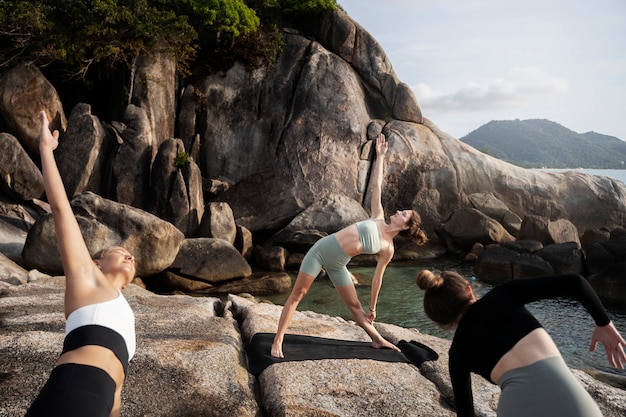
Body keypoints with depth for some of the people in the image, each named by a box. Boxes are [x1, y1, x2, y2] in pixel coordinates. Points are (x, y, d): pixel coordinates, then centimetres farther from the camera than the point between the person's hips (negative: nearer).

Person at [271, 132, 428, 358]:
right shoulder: (378, 217, -1)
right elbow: (376, 185, 2)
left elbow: (377, 277, 5)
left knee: (355, 306, 11)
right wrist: (380, 156, 2)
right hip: (321, 249, -1)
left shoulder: (388, 249, -2)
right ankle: (277, 341, 3)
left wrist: (373, 307, 9)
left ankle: (378, 340, 33)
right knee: (297, 295, -3)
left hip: (337, 266, 1)